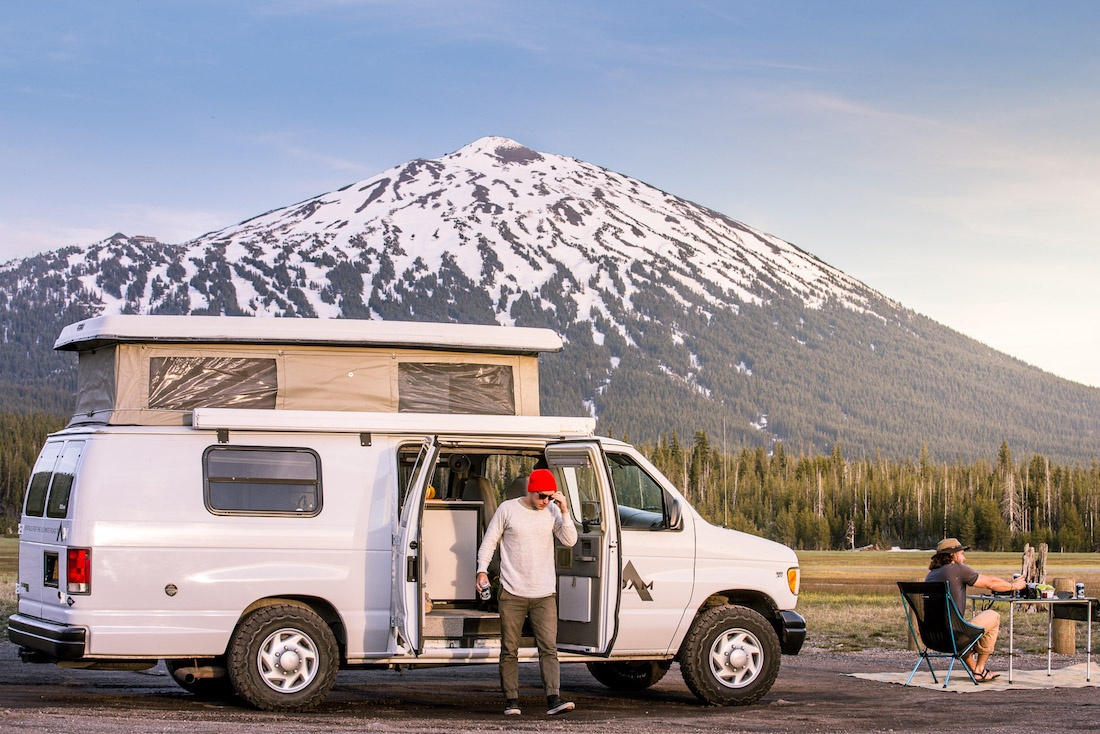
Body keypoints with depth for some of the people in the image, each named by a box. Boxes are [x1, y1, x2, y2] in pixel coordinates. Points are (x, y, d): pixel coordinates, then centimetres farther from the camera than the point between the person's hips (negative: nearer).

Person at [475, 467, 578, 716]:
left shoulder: (552, 511, 6)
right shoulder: (507, 509, 1)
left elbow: (570, 540, -1)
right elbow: (489, 541, 6)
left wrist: (564, 511, -10)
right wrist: (482, 570, -5)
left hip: (544, 594, 1)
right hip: (512, 593, -1)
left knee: (549, 647, -8)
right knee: (509, 649, 3)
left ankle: (553, 699, -13)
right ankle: (511, 700, 11)